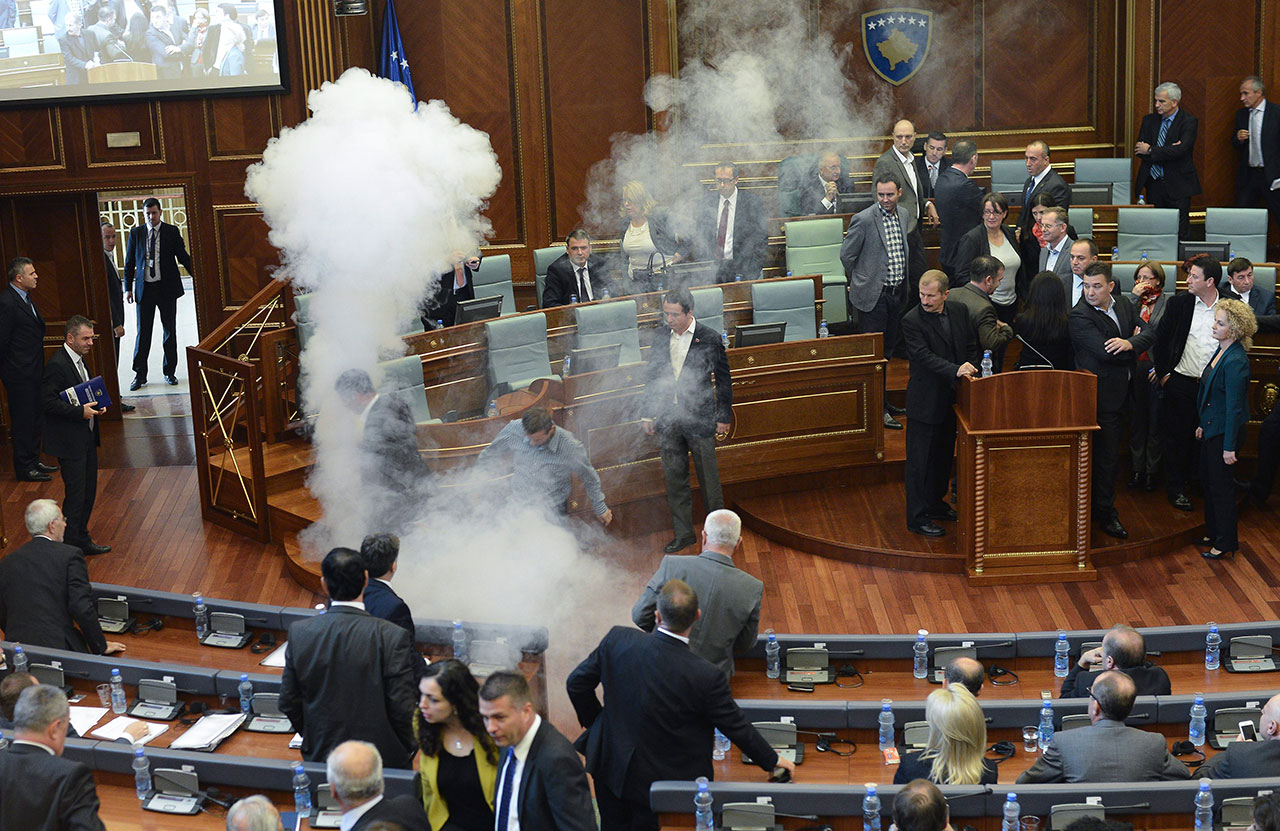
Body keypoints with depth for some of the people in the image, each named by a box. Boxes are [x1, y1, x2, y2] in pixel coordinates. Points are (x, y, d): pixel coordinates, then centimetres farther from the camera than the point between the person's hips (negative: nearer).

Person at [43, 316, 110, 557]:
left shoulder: (78, 359, 11)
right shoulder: (57, 364, -19)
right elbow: (48, 402, -22)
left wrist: (97, 405, 3)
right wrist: (80, 411, -24)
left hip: (86, 436, 9)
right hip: (69, 441, -9)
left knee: (88, 491, 15)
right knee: (76, 493, -4)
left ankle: (82, 540, 26)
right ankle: (70, 546, 6)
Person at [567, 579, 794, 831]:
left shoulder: (617, 639, -19)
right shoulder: (706, 676, -27)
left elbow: (576, 683, -6)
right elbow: (737, 727, -14)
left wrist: (594, 721, 13)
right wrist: (772, 760, 4)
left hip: (609, 766, 3)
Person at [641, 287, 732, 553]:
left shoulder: (710, 339, -8)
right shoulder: (660, 338, 3)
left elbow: (723, 380, -1)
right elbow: (652, 378, 12)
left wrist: (723, 417, -1)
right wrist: (647, 414, 10)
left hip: (700, 418, -4)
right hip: (667, 420, 4)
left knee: (708, 478, 6)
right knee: (674, 479, 10)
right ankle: (683, 534, 22)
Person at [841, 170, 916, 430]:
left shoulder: (904, 215, 6)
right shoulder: (863, 219, -16)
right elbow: (846, 255, -7)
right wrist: (861, 281, 3)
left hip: (897, 293, 7)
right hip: (873, 296, -7)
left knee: (887, 349, 15)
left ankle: (881, 401, 27)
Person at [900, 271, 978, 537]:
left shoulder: (960, 311, 1)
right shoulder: (912, 321, -17)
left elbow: (971, 347, 11)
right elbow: (925, 357, -26)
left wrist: (969, 374, 0)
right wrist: (956, 371, -37)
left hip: (951, 397, 6)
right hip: (925, 401, -6)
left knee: (944, 454, 19)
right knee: (921, 460, -1)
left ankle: (935, 503, 36)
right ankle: (917, 517, 6)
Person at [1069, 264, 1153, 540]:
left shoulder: (1123, 304, 6)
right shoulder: (1079, 316, -17)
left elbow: (1149, 333, -2)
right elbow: (1106, 353, -26)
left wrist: (1129, 343, -23)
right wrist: (1134, 345, -9)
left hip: (1121, 390, 7)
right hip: (1101, 394, -7)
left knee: (1110, 452, 16)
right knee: (1106, 455, -2)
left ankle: (1102, 504, 29)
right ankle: (1105, 514, 9)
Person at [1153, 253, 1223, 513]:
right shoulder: (1178, 304, -3)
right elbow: (1160, 339, 3)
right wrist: (1162, 372, 0)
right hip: (1180, 382, 0)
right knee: (1178, 436, 5)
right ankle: (1176, 489, 16)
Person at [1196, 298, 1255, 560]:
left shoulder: (1236, 361, -25)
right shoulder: (1220, 351, 4)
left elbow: (1234, 407, -23)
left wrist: (1229, 447, -21)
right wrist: (1203, 424, 19)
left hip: (1225, 431, -9)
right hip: (1212, 428, 9)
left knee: (1221, 485, 2)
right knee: (1209, 481, 19)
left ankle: (1226, 543, 16)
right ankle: (1213, 532, 33)